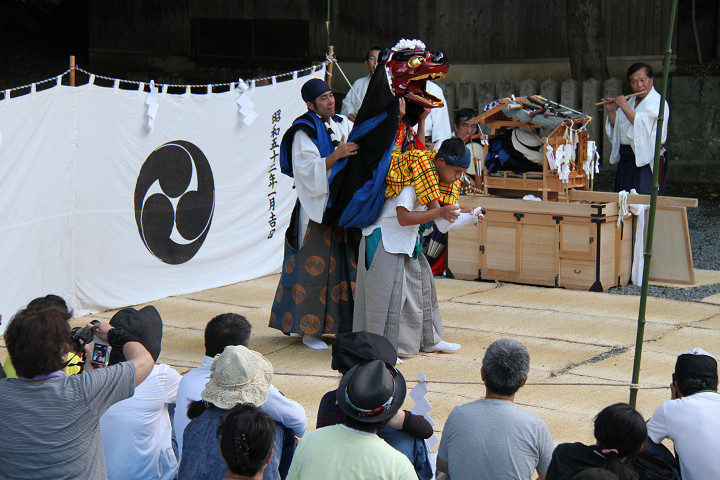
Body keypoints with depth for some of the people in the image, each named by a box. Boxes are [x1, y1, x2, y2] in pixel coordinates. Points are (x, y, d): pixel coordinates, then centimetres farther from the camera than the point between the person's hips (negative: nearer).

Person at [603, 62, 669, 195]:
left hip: (646, 161, -8)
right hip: (626, 158, 8)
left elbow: (642, 124, -24)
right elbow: (616, 126, 23)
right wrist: (611, 112, 5)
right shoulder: (631, 101, 17)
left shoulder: (657, 102, -9)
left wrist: (624, 107, -16)